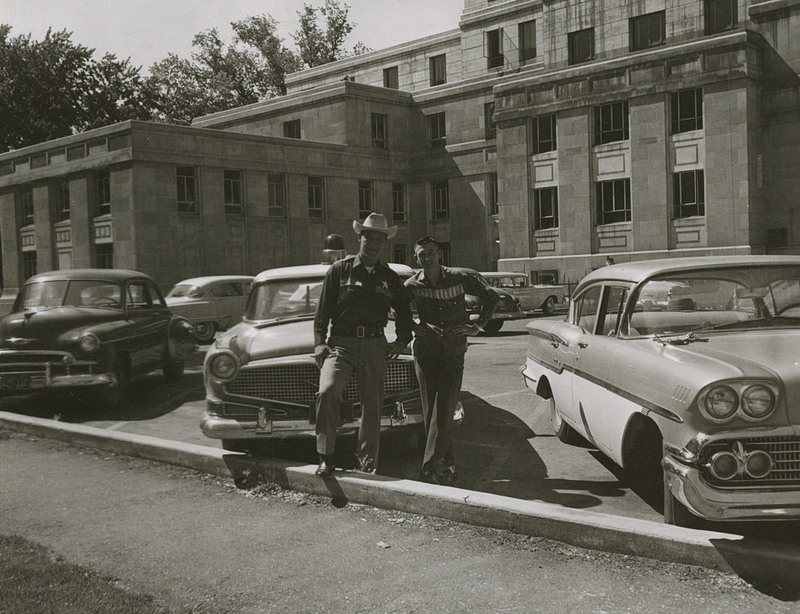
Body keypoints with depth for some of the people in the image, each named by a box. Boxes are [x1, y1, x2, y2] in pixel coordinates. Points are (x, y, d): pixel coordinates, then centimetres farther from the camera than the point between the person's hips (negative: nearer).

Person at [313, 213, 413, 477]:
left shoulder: (389, 277, 13)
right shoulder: (339, 270, 4)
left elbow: (404, 313, 27)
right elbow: (322, 312, 3)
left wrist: (401, 341, 15)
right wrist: (320, 343, -6)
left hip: (375, 346, 3)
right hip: (340, 343, -3)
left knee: (373, 406, 3)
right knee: (327, 392, -25)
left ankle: (368, 464, 16)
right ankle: (326, 459, -17)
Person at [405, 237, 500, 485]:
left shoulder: (460, 278, -2)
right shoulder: (412, 286, -1)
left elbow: (491, 298, 10)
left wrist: (477, 326, 2)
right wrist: (418, 328, -4)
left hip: (454, 352, -1)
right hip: (425, 351, 1)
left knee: (445, 409, -10)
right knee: (431, 410, 0)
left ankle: (431, 467, -11)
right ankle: (447, 465, 11)